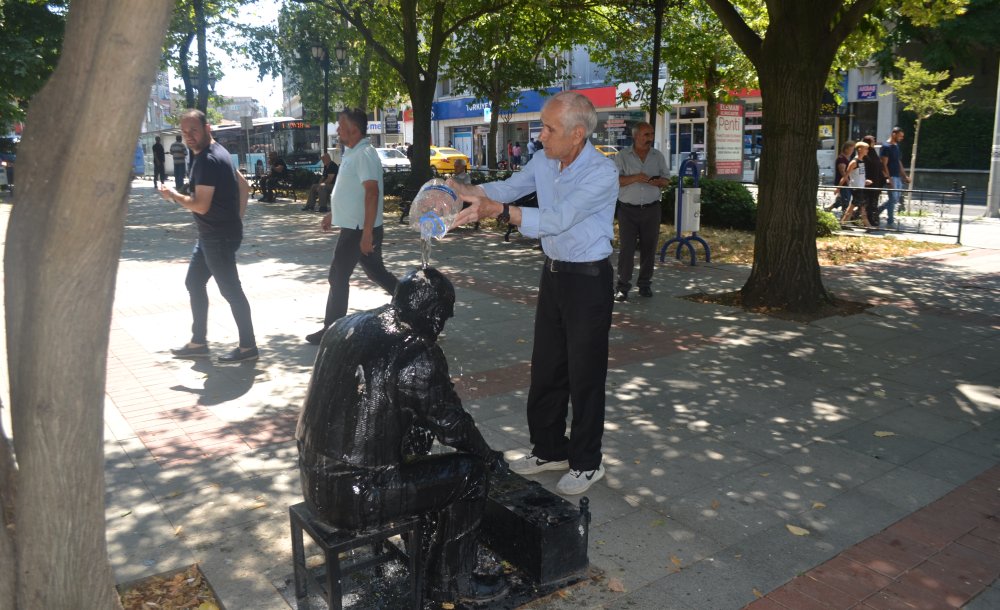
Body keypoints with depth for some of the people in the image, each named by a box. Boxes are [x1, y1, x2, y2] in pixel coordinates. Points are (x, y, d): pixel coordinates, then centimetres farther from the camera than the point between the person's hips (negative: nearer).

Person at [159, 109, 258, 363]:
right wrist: (236, 217, 16)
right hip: (212, 234, 11)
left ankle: (248, 346, 8)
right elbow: (244, 185, 18)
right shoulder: (216, 152, 12)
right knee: (194, 283, 17)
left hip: (219, 236, -11)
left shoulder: (207, 160, -20)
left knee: (230, 290, -2)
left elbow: (200, 205, -24)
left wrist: (172, 195, -7)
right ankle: (198, 342, 26)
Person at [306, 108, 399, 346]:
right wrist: (333, 213, 27)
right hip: (354, 227, 10)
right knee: (376, 272, 17)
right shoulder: (352, 153, 13)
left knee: (338, 276, -2)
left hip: (358, 230, -10)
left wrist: (366, 233, -30)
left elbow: (372, 193, -26)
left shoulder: (364, 155, -18)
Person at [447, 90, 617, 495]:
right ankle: (548, 450, 30)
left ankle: (586, 463, 18)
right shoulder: (545, 164, 3)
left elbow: (556, 220, -29)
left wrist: (498, 211, -35)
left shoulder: (601, 173, -20)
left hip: (588, 280, -7)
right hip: (553, 274, 8)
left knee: (585, 374, 2)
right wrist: (464, 191, -10)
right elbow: (507, 188, 9)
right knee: (545, 368, 14)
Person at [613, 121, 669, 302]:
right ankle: (622, 286, 1)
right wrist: (635, 178, -19)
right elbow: (614, 180, -8)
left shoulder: (658, 156, 10)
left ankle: (645, 284, 16)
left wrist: (658, 182, -11)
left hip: (651, 209, 3)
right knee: (626, 248, -5)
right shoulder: (622, 156, 0)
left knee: (649, 247, 6)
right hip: (628, 210, -3)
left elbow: (666, 180, 12)